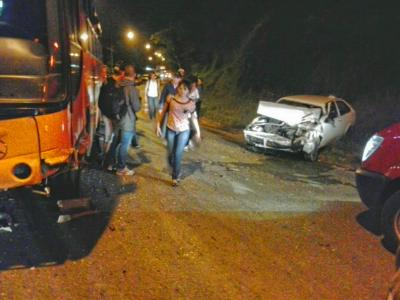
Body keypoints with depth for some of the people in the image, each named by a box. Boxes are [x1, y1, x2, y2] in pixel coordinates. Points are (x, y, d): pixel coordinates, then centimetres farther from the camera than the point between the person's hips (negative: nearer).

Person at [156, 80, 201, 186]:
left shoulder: (191, 103, -8)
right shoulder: (171, 98, -9)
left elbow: (194, 118, 4)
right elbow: (163, 112, 1)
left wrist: (198, 132, 6)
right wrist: (158, 125, 1)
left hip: (184, 131, -1)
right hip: (170, 130, 1)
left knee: (178, 154, -5)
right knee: (170, 153, 11)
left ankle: (175, 177, 14)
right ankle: (176, 172, 39)